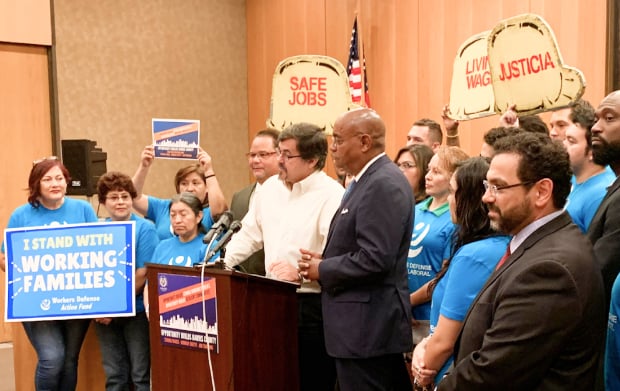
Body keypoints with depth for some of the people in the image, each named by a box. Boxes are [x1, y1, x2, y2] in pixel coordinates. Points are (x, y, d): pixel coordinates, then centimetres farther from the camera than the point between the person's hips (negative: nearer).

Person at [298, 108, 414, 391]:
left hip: (367, 327, -10)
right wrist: (325, 260, 4)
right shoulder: (369, 179, 14)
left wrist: (322, 270, -13)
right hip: (369, 325, 10)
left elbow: (375, 259, -25)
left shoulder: (384, 184, -18)